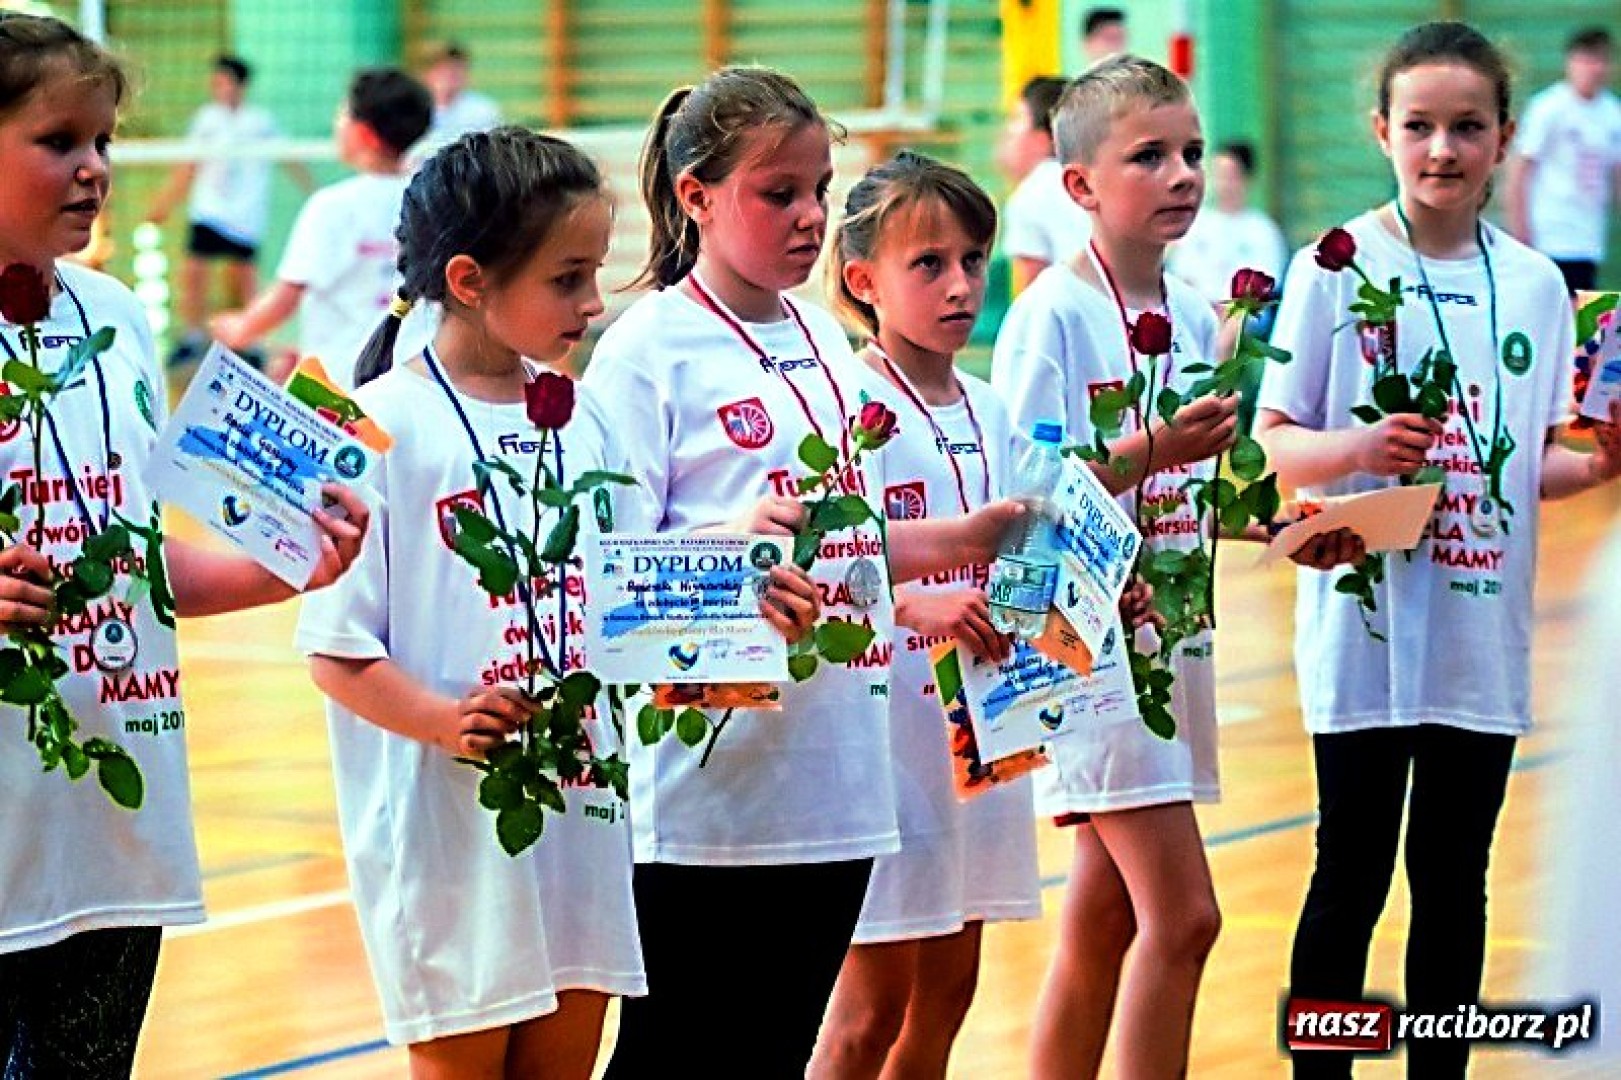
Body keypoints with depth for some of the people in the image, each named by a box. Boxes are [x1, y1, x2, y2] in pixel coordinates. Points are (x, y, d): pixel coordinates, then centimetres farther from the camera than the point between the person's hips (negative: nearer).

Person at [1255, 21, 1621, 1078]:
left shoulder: (1534, 283, 7)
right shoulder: (1336, 268, -5)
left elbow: (1533, 461, 13)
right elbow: (1274, 443, -6)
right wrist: (1361, 448, -25)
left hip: (1484, 629, 4)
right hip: (1366, 629, -4)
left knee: (1455, 881, 10)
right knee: (1352, 880, 1)